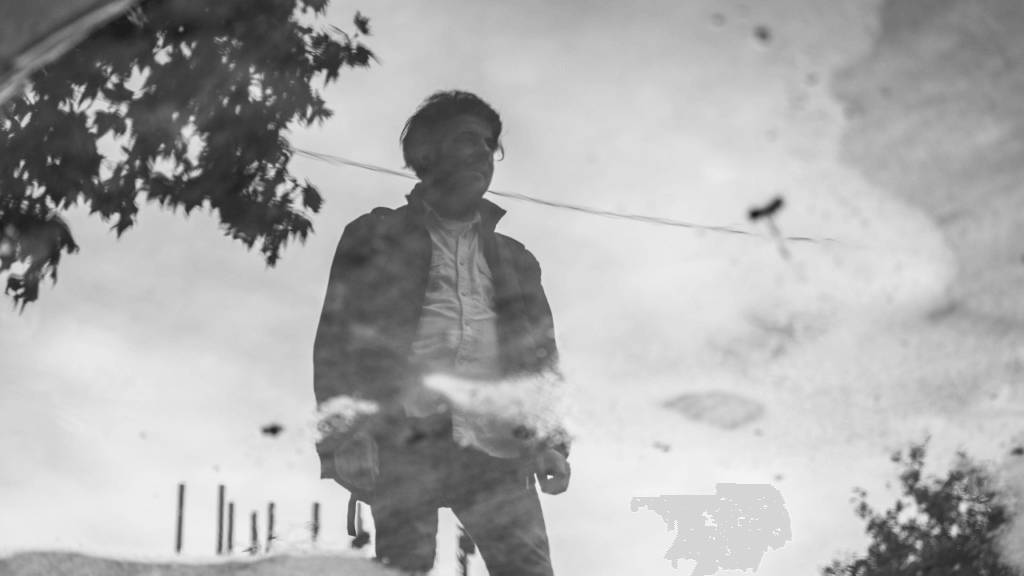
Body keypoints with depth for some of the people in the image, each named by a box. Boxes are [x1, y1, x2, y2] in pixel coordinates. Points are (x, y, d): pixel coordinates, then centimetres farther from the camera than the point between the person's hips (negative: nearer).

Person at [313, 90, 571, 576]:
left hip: (497, 449, 2)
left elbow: (542, 353, 19)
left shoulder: (513, 256, 23)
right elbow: (335, 342, 4)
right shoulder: (375, 238, 12)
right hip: (404, 446, -2)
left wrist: (552, 441, 4)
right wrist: (344, 438, -9)